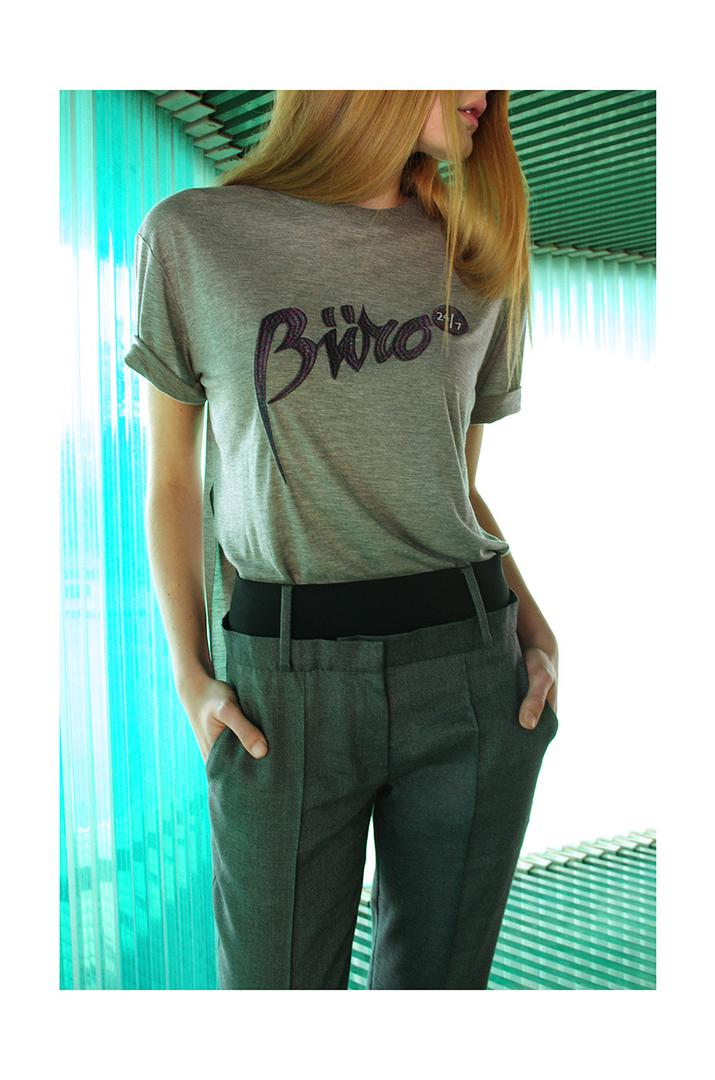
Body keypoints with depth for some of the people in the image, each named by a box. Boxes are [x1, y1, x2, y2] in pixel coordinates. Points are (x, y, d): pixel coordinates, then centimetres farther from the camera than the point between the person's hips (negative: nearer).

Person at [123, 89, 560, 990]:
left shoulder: (479, 259, 10)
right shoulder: (192, 237, 2)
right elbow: (172, 480, 6)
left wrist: (532, 621, 1)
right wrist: (191, 675, -3)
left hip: (469, 670, 3)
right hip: (283, 680, -2)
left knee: (437, 976, 13)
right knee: (278, 979, 7)